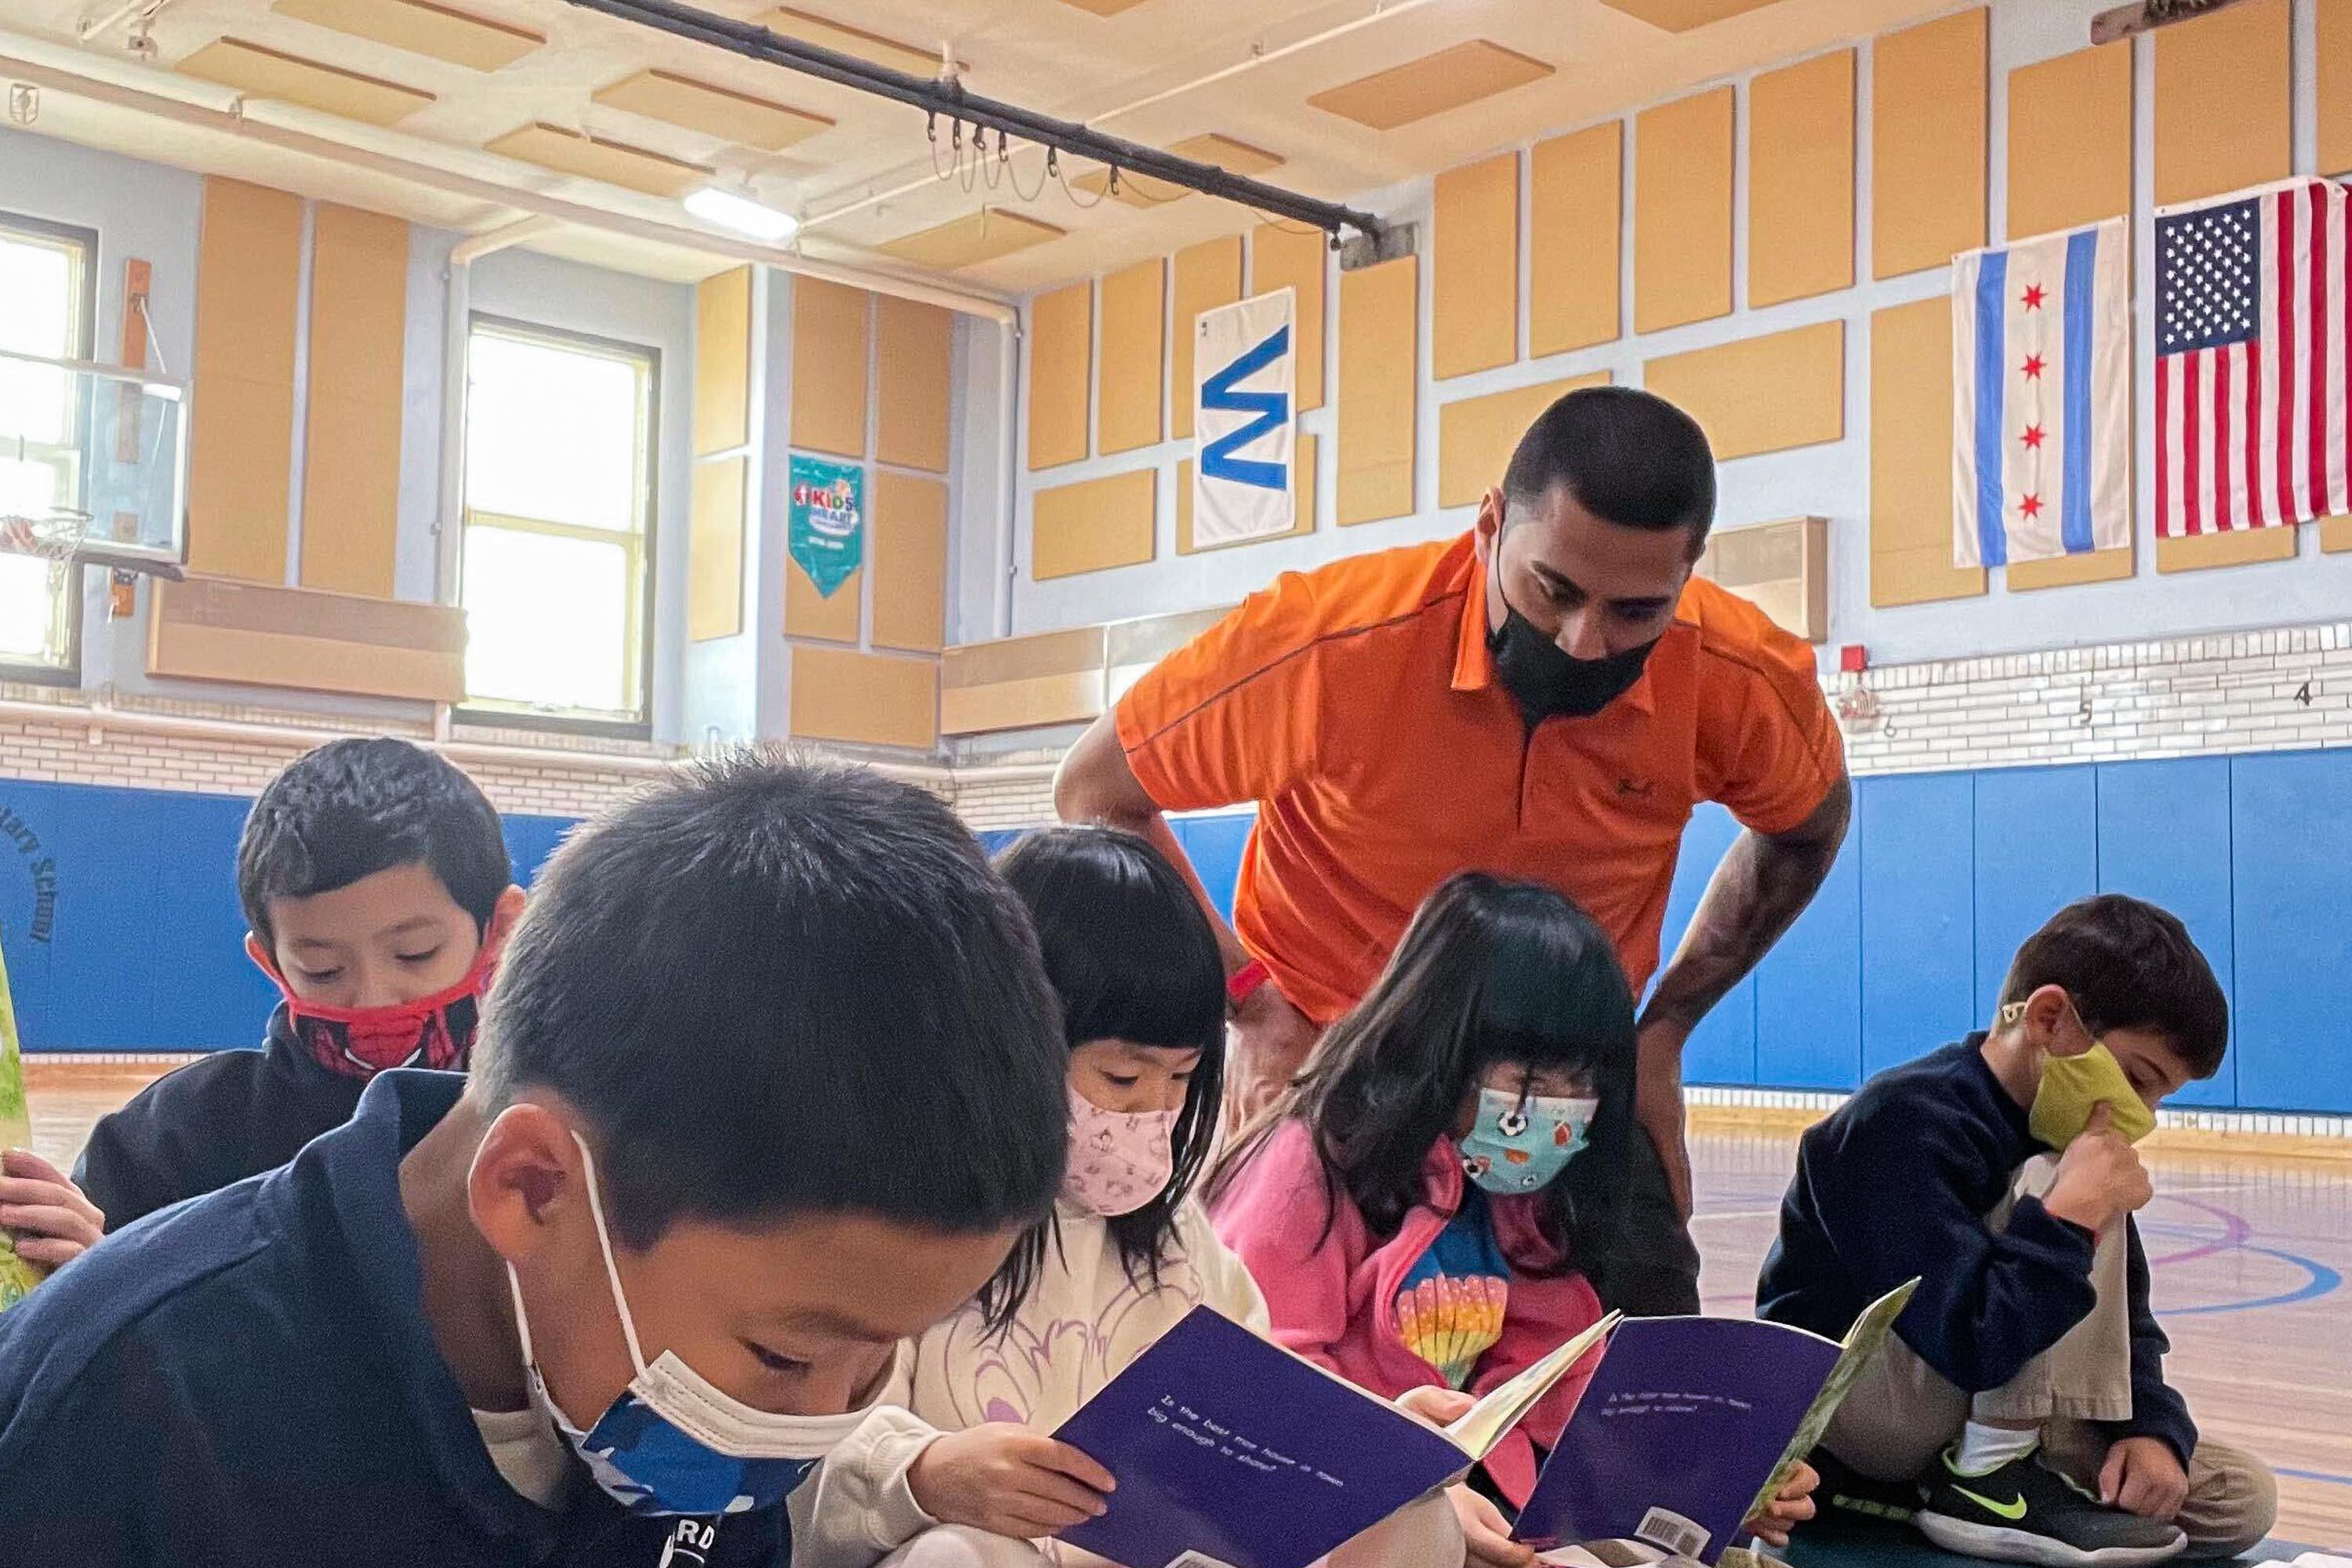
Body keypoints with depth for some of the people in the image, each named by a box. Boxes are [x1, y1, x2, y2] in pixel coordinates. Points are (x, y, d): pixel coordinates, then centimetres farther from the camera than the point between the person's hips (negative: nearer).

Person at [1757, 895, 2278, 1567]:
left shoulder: (2057, 1133, 3)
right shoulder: (1907, 1124, -24)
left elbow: (2125, 1321, 5)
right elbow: (1973, 1341, -33)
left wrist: (2151, 1427, -12)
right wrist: (2076, 1210, -31)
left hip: (1976, 1420, 9)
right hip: (1841, 1410, -9)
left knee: (2241, 1500, -4)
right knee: (2049, 1189, -24)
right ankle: (1987, 1476, -18)